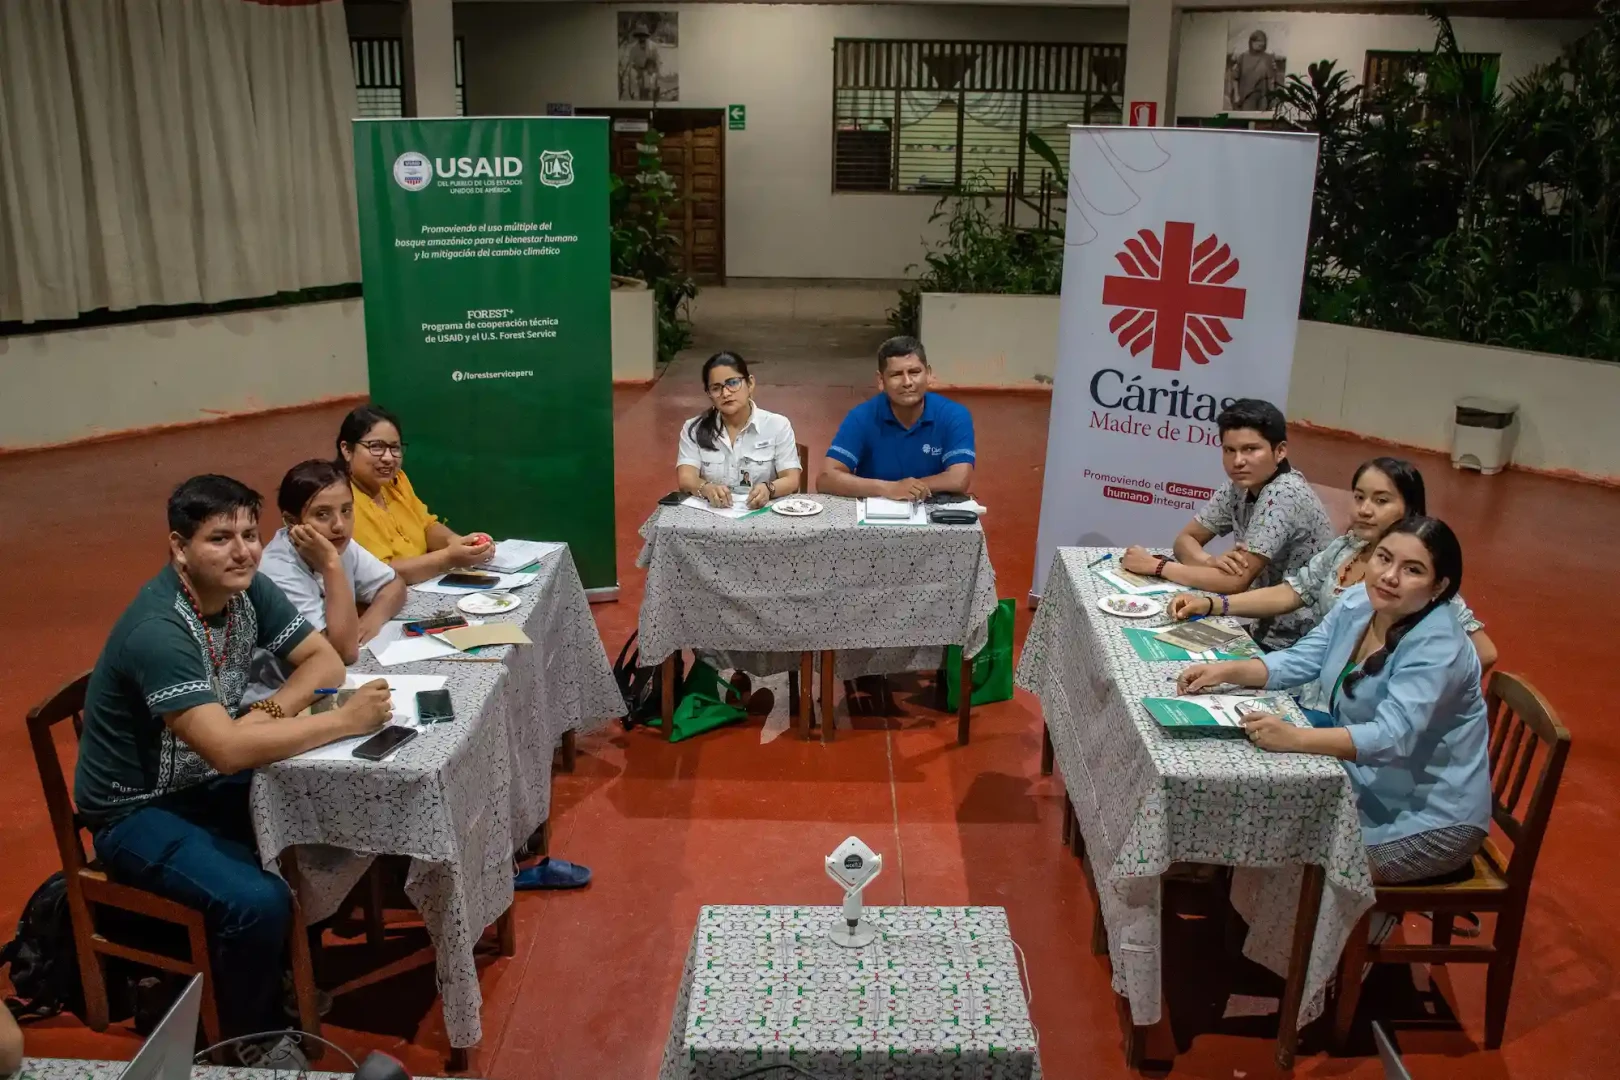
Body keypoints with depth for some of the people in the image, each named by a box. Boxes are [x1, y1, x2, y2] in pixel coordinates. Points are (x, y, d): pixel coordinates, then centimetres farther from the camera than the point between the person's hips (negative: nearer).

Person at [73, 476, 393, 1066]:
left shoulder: (249, 589, -8)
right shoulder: (158, 630, -31)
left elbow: (324, 660, -1)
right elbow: (228, 750, -37)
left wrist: (269, 712, -20)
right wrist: (345, 721, -31)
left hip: (207, 782, 7)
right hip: (138, 811, -7)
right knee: (258, 901, -27)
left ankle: (295, 961, 15)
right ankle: (255, 1040, 1)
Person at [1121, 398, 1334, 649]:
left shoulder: (1284, 494, -23)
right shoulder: (1239, 486, -1)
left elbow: (1235, 582, -25)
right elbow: (1185, 539, 3)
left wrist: (1155, 565, -17)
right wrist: (1210, 561, -19)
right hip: (1265, 624, 6)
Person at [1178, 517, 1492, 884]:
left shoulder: (1437, 648, -25)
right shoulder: (1360, 603, -3)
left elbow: (1392, 737, -35)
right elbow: (1299, 661, 0)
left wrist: (1295, 738, -47)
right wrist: (1226, 671, -16)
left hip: (1430, 818, -7)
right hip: (1369, 792, 7)